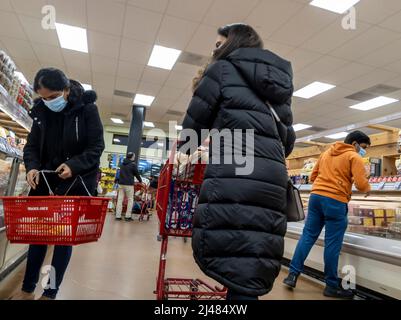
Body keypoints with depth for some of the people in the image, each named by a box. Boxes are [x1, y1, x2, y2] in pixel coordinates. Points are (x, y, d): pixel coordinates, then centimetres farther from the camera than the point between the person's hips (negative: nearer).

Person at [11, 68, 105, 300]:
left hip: (78, 181, -4)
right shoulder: (41, 111, 3)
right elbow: (32, 145, 5)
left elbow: (96, 146, -11)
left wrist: (73, 165, -24)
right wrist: (32, 167, -14)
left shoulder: (87, 108, -10)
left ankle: (51, 293, 16)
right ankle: (28, 290, 26)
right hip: (47, 179, 5)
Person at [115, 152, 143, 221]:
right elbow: (137, 173, 2)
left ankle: (118, 216, 4)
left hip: (121, 183, 6)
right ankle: (128, 216, 1)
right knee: (130, 200, 2)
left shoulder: (122, 164, 13)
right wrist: (140, 181, 17)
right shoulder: (133, 164, -6)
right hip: (129, 184, -6)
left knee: (120, 199, 4)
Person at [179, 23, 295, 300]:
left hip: (234, 174, -6)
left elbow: (195, 121, 11)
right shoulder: (280, 82, 28)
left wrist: (181, 151, 28)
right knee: (253, 274, 11)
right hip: (272, 177, 7)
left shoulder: (223, 69, 11)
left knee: (236, 272, -5)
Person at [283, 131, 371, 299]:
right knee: (332, 243, 2)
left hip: (316, 196, 6)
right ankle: (332, 286, 14)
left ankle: (293, 274, 11)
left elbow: (313, 177, 22)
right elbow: (361, 184, -8)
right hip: (336, 201, -6)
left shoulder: (326, 153, 20)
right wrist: (367, 188, 13)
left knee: (308, 236, 9)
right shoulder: (354, 157, 1)